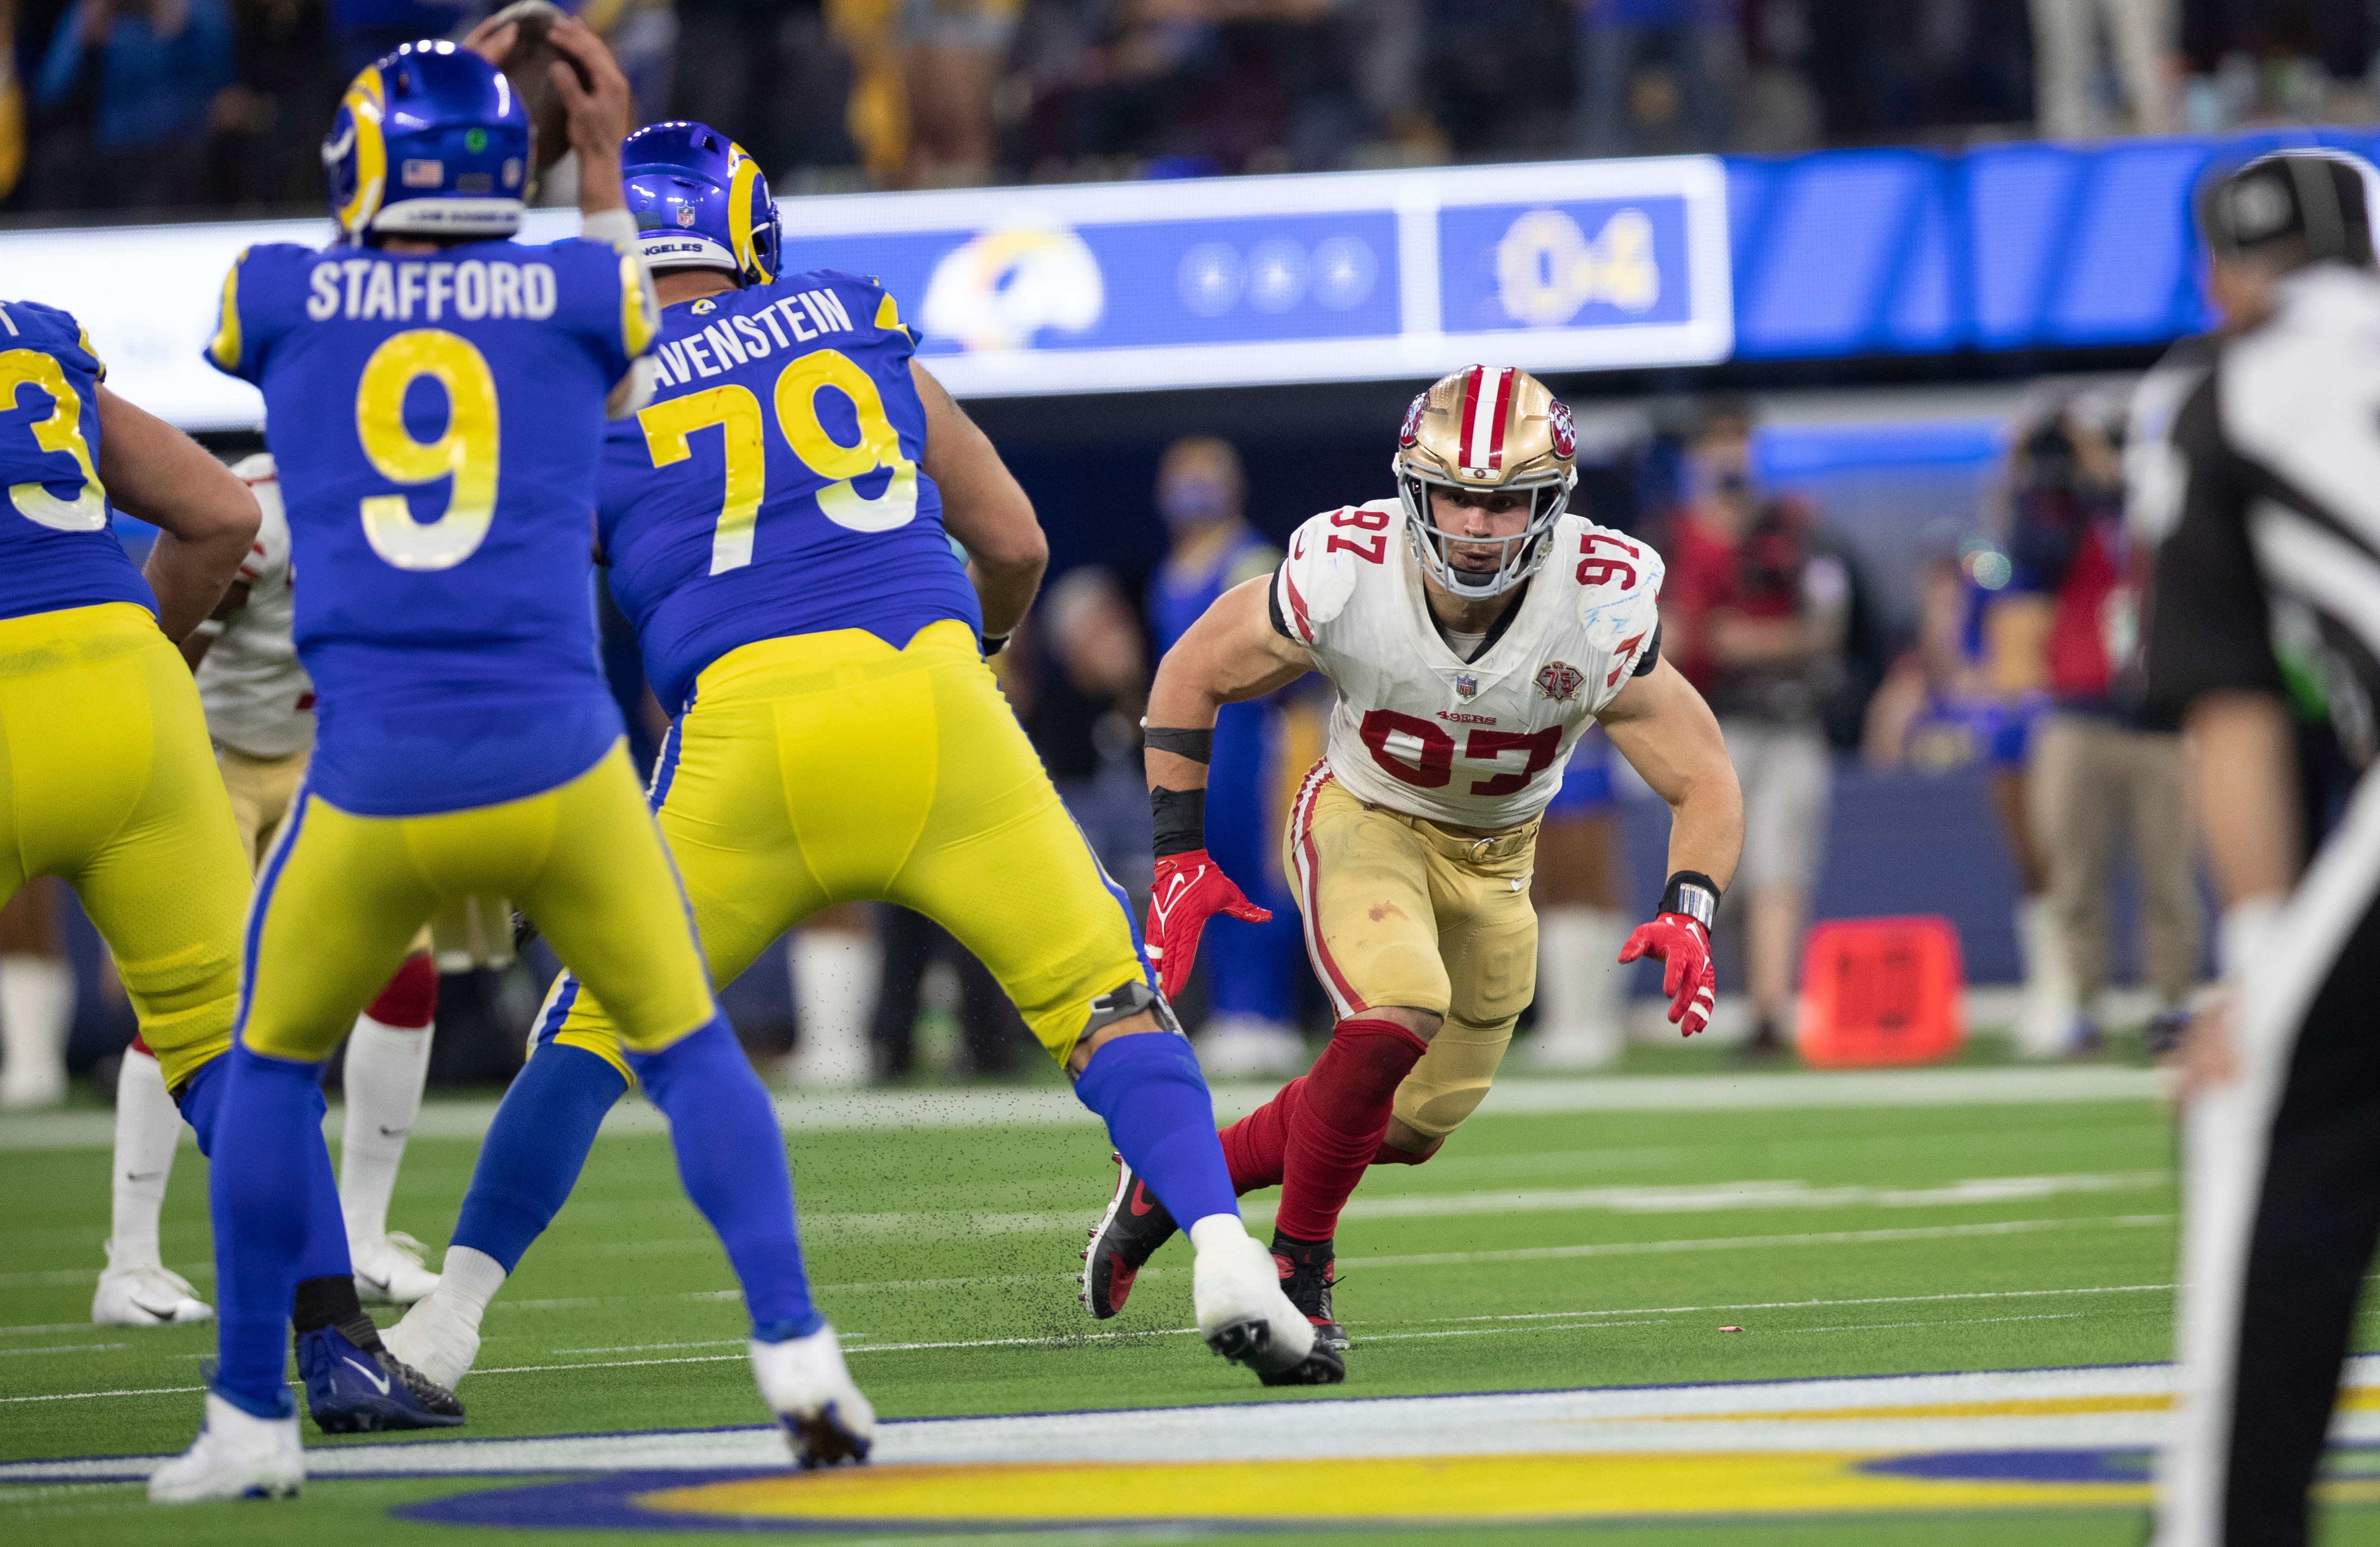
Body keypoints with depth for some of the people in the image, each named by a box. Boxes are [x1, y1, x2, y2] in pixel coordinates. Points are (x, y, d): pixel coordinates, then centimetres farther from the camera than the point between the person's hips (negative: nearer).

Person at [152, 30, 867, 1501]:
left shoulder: (278, 299, 4)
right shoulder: (578, 290, 5)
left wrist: (431, 89, 36)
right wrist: (607, 165, 35)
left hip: (374, 785, 0)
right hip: (560, 762, 0)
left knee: (274, 1065, 20)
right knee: (686, 1043, 15)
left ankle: (251, 1420, 19)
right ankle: (796, 1352, -1)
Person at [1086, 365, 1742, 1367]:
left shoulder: (1599, 615, -29)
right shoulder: (1343, 579, -30)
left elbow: (1704, 783, -18)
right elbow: (1191, 676, -11)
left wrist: (1687, 916, -37)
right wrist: (1180, 855, -14)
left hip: (1492, 859, 3)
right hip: (1363, 821, -3)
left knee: (1410, 1126, 11)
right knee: (1398, 1015, -30)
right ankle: (1297, 1264, -10)